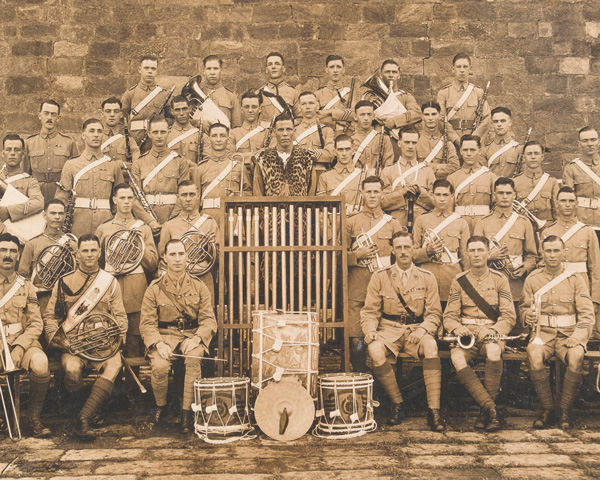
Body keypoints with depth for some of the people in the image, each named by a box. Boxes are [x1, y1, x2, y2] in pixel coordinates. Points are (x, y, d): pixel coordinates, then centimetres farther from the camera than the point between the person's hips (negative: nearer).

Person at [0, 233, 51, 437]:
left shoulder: (26, 286, 12)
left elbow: (36, 324, 6)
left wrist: (19, 347, -14)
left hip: (21, 342, 1)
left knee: (40, 362, -32)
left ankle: (35, 417, -12)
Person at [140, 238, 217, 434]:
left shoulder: (199, 287, 8)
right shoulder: (154, 289, 5)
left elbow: (209, 320, 2)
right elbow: (147, 323, -1)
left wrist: (196, 338, -18)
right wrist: (158, 344, -20)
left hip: (191, 335, 0)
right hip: (164, 336, 0)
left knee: (193, 358, -34)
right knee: (160, 366, -30)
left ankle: (187, 411, -20)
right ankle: (160, 405, 2)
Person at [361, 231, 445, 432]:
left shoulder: (427, 278, 7)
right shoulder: (379, 277, 6)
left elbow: (434, 314, 4)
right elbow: (369, 311, 6)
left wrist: (422, 330, -17)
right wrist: (370, 330, -15)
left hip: (416, 330, 0)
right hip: (389, 330, 0)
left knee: (431, 346, -35)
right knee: (375, 350, -33)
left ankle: (434, 411, -29)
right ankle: (397, 404, -13)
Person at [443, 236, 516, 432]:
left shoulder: (499, 279, 8)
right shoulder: (459, 281, 11)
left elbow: (509, 316, 1)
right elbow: (449, 316, 7)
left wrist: (493, 330, -18)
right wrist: (456, 327, -16)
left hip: (492, 332, -1)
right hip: (466, 332, 1)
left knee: (493, 351, -37)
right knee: (457, 357, -33)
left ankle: (485, 410, -23)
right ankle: (492, 409, -31)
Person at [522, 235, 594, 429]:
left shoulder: (575, 279, 5)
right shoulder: (532, 280, 8)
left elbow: (587, 314, 1)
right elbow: (524, 307, 15)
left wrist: (577, 336, -16)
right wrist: (528, 315, -11)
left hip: (568, 334, 0)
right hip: (543, 333, 1)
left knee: (576, 356, -34)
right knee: (534, 355, -33)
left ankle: (565, 410, -18)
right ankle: (547, 410, -19)